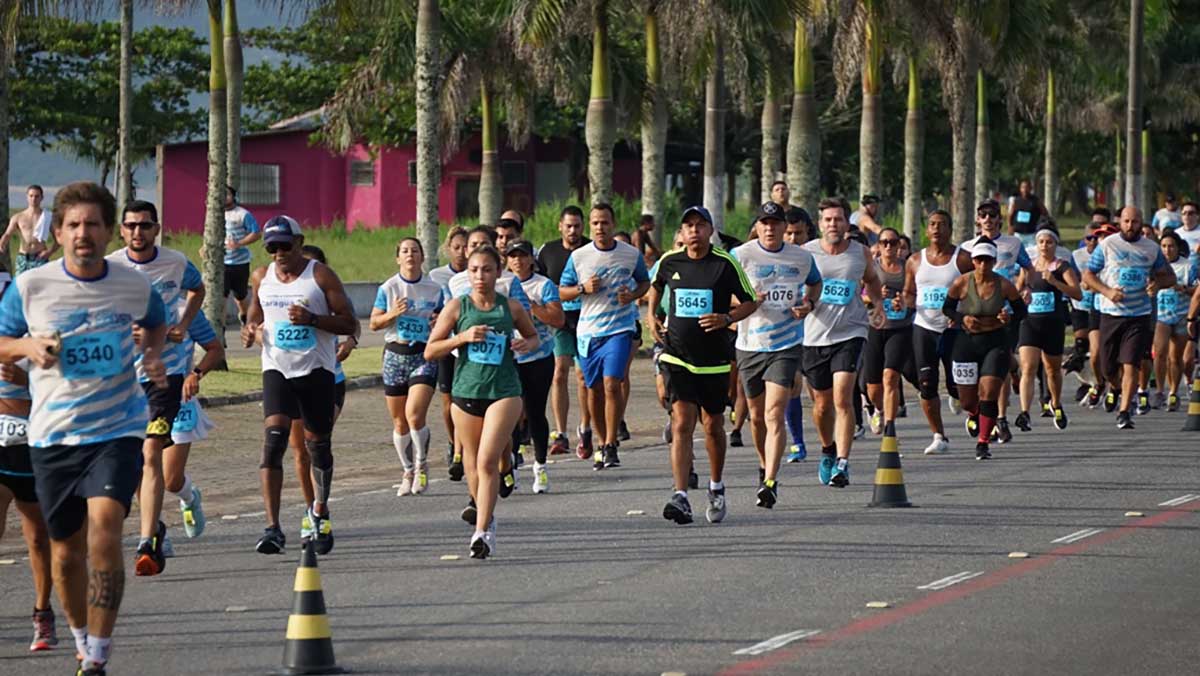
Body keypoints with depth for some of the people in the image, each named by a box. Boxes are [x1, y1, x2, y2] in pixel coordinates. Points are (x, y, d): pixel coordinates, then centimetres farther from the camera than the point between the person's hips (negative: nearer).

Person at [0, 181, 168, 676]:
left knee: (104, 529, -21)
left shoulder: (136, 287, -1)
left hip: (117, 431, -1)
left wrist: (151, 356, 0)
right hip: (52, 434, 1)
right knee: (66, 550, 10)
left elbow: (156, 324, 21)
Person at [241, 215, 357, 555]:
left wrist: (312, 319, -21)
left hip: (316, 370, -1)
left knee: (318, 443, 9)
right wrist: (250, 332, -3)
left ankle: (320, 509, 39)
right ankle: (273, 528, -24)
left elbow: (349, 323, -5)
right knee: (274, 436, -18)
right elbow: (255, 319, 21)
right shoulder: (261, 278, 8)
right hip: (277, 368, 1)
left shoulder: (321, 276, -4)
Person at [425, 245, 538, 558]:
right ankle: (480, 506, 41)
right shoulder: (457, 307, 2)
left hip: (504, 392, -2)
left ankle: (483, 530, -16)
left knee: (488, 461, -16)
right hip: (465, 391, 2)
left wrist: (526, 344, -2)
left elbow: (533, 335, 22)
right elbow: (430, 351, 1)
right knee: (473, 461, 13)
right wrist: (462, 337, -13)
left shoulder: (511, 307, 4)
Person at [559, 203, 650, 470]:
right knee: (594, 389, 9)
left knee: (611, 383, -16)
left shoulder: (631, 254, 0)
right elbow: (562, 291, 7)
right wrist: (583, 288, -12)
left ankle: (610, 445, -12)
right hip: (588, 330, 2)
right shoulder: (578, 256, 1)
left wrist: (633, 295, -5)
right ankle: (602, 443, 25)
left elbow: (645, 282, 16)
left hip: (619, 328, -2)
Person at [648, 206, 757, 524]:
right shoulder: (669, 262, 3)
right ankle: (681, 498, -21)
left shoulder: (726, 264, -5)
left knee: (713, 426, 12)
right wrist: (651, 314, 13)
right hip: (677, 357, 0)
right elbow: (656, 285, 26)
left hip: (714, 358, 0)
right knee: (682, 423, -14)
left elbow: (750, 301, 1)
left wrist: (727, 318, -16)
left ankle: (716, 488, 36)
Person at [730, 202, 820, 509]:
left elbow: (815, 283, 24)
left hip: (787, 347, -1)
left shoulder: (802, 258, 4)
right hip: (750, 345, 1)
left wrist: (809, 303, 3)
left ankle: (770, 483, -19)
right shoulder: (741, 255, -3)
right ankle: (765, 466, 40)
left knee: (775, 415, -15)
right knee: (757, 416, 13)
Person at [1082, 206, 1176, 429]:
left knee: (1131, 365, -11)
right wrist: (1107, 291, -13)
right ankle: (1116, 387, 42)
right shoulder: (1107, 245, 0)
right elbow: (1088, 275, 4)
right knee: (1108, 367, 7)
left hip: (1139, 315, 0)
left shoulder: (1152, 249, 6)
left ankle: (1124, 413, -8)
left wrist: (1158, 283, -8)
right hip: (1111, 313, 0)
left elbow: (1170, 277, 15)